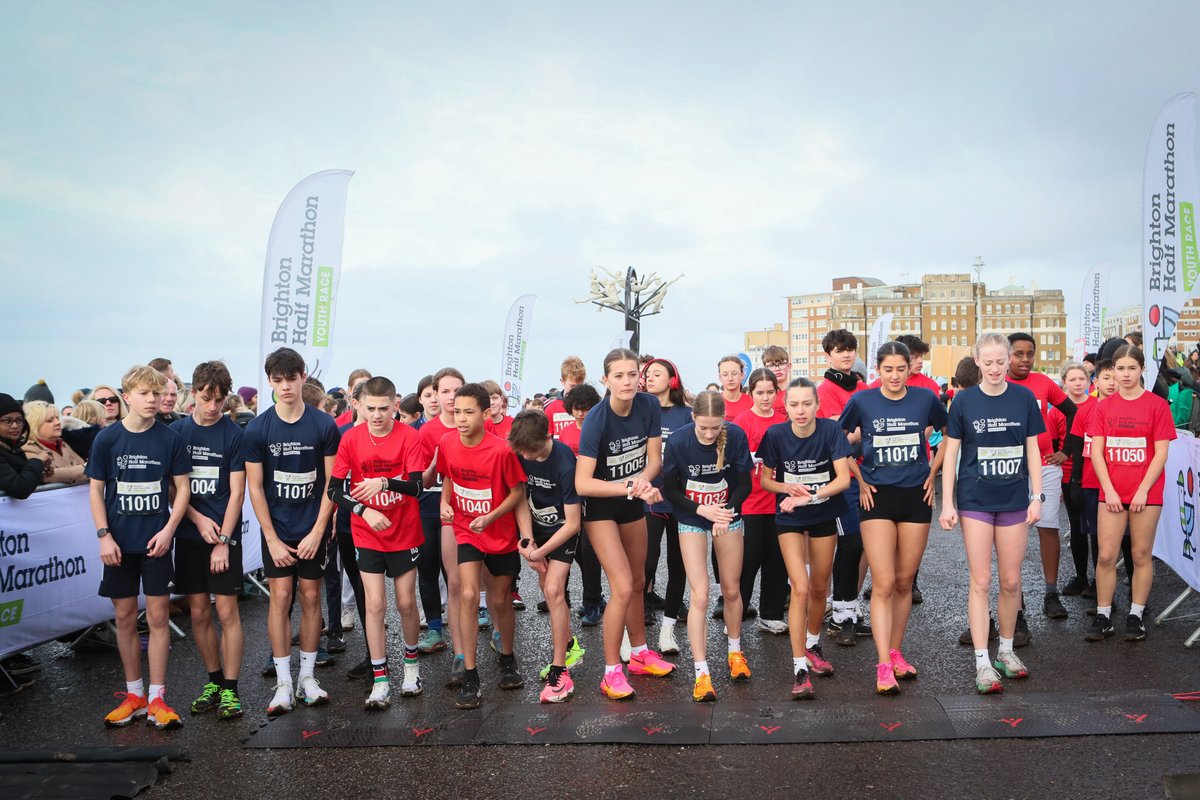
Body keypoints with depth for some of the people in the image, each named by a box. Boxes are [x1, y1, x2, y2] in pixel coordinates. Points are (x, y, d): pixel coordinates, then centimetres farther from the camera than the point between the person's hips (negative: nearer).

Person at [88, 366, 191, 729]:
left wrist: (169, 529, -10)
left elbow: (183, 488, 0)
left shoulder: (170, 439, -3)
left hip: (156, 541, -1)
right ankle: (134, 694, 24)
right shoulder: (107, 439, -2)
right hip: (119, 543, 1)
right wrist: (104, 535, -6)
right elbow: (96, 490, 2)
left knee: (158, 616, 1)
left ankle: (157, 698, 11)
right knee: (125, 617, 9)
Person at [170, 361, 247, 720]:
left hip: (224, 534, -3)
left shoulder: (234, 434, -4)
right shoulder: (176, 431, 5)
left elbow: (237, 491, -6)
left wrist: (223, 540, -11)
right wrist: (198, 519, -8)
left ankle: (230, 689, 7)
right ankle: (213, 681, 23)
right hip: (189, 535, 3)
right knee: (198, 613, 8)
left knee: (227, 612, -2)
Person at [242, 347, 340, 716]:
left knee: (311, 598, 6)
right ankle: (283, 683, 9)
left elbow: (331, 482, -3)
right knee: (280, 597, -1)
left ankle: (307, 676, 18)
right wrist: (272, 539, -6)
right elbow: (255, 487, -2)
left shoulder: (324, 425, -5)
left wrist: (317, 532, -8)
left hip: (313, 529, 0)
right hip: (277, 530, 0)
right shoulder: (258, 428, -4)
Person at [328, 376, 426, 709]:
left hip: (404, 534, 0)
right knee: (374, 604, -1)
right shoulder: (350, 438, -7)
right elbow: (334, 490, -5)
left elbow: (416, 487, -18)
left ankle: (411, 661, 33)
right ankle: (380, 680, 10)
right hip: (367, 535, 1)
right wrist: (364, 510, -19)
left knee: (406, 603, 8)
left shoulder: (408, 436, -11)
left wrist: (384, 482, -34)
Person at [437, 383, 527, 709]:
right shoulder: (447, 443, -10)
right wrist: (445, 503, -9)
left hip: (502, 534, -2)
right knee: (467, 595, -14)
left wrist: (490, 517, -23)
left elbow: (518, 491, -12)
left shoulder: (501, 449, -22)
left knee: (500, 600, 11)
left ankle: (507, 660, 39)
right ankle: (470, 679, -4)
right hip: (465, 530, 2)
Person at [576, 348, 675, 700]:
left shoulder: (649, 405, -13)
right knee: (622, 588, -12)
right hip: (600, 507, -5)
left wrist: (641, 481, -28)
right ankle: (611, 672, 3)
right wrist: (631, 487, -32)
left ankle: (640, 654, 37)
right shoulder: (597, 419, -27)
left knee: (638, 583, 18)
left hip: (633, 503, 6)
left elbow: (654, 458, -7)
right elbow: (582, 484, -29)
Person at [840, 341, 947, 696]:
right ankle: (884, 666, -6)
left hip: (916, 496, 2)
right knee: (884, 584, -8)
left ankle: (895, 653, 24)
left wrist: (932, 472, 9)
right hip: (878, 497, -2)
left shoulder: (925, 399, 1)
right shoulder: (862, 400, -3)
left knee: (905, 582, 9)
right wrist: (859, 480, 2)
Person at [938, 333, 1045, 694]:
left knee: (1011, 581, 10)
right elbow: (951, 453, -1)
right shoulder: (963, 401, -3)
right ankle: (982, 662, 5)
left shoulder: (1024, 398, 1)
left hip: (1014, 500, 2)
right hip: (975, 501, -2)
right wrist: (947, 503, -5)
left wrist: (1036, 496, 0)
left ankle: (1006, 650, 28)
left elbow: (1032, 450, 6)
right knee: (980, 582, -1)